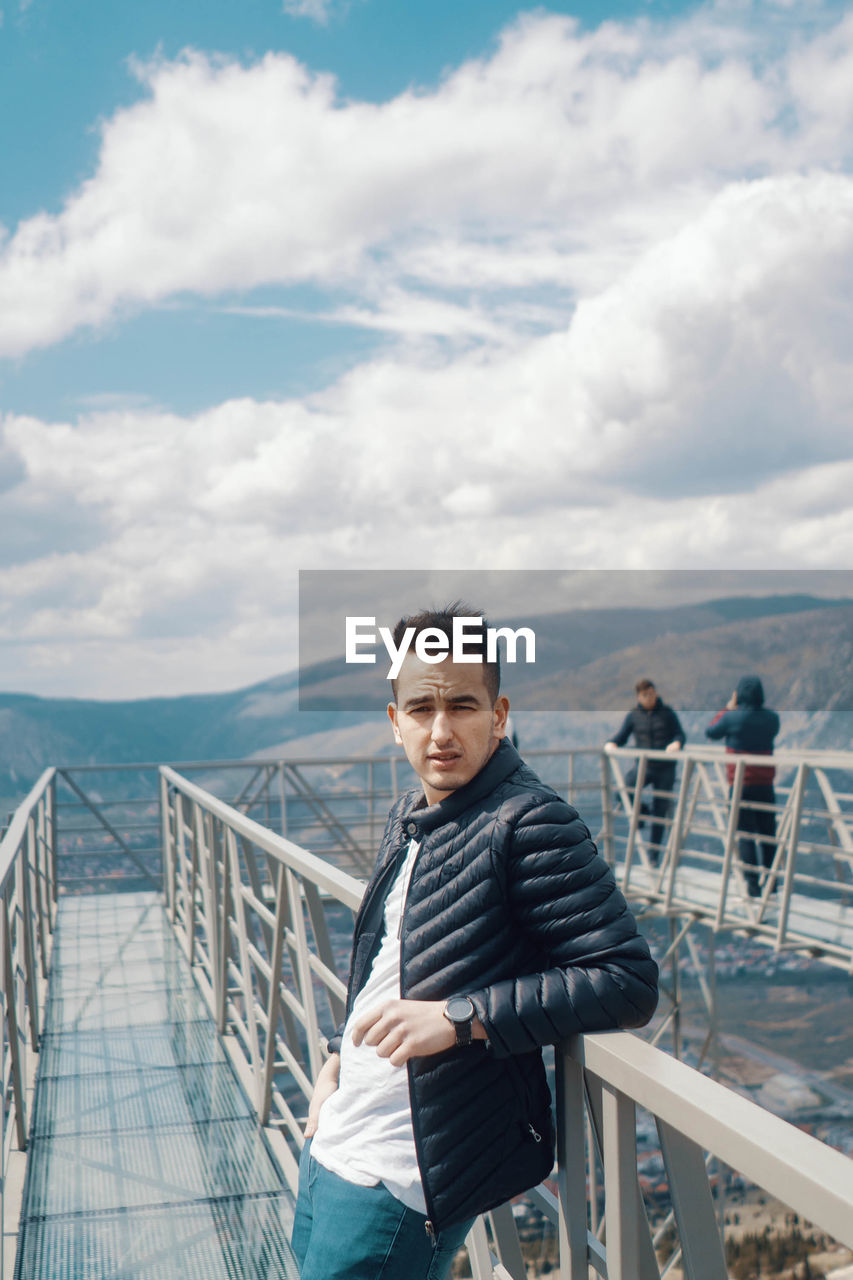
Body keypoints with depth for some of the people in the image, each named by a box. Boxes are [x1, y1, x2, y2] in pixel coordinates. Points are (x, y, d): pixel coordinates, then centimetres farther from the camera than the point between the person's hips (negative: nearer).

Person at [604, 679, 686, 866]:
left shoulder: (667, 713, 4)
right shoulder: (633, 715, 6)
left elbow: (680, 734, 3)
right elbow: (621, 736, 8)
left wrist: (676, 743, -20)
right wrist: (611, 743, -14)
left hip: (665, 768, -1)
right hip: (643, 764, 1)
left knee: (660, 813, 2)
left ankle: (654, 854, 14)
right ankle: (640, 810, 5)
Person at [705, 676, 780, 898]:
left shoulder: (733, 717, -12)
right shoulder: (772, 718, 1)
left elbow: (710, 731, 4)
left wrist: (727, 709, 14)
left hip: (741, 782, -4)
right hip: (765, 782, 4)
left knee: (746, 834, 0)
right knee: (768, 832, 12)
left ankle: (753, 884, -4)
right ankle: (771, 882, 19)